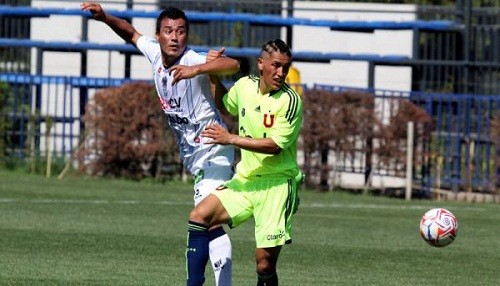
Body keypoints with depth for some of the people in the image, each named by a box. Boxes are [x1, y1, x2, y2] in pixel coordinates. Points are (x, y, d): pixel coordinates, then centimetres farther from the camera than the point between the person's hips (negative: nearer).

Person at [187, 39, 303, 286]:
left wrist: (230, 139, -18)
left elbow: (275, 145, -19)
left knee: (265, 265, -11)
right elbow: (225, 106, 28)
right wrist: (215, 78, 13)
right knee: (199, 216, -12)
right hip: (245, 181, 6)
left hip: (277, 184, -6)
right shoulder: (245, 85, 5)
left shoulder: (290, 101, -13)